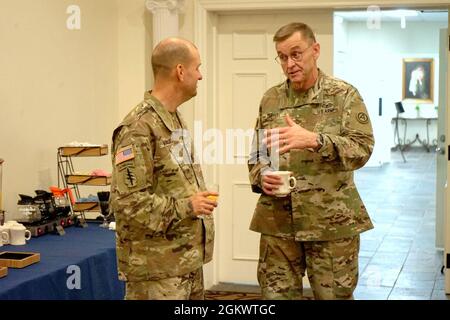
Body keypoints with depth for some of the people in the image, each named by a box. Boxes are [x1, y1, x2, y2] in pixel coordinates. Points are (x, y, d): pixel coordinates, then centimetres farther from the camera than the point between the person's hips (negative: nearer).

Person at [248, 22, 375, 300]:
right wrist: (261, 176, -8)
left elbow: (362, 149, -13)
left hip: (332, 221, -3)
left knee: (334, 295, 7)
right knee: (276, 294, 9)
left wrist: (313, 140, -28)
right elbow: (257, 154, 14)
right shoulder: (271, 99, 8)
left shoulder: (344, 95, -2)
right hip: (278, 221, 3)